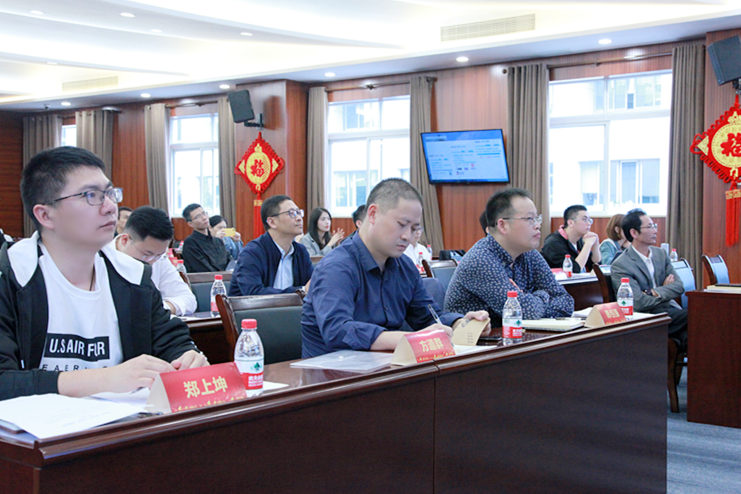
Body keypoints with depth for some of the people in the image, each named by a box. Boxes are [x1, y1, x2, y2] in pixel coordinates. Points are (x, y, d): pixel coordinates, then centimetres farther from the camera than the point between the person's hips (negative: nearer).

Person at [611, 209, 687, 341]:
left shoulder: (661, 253, 15)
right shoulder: (620, 265, -7)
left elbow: (679, 286, 7)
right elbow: (639, 303, -14)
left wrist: (655, 293, -11)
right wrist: (666, 290, 0)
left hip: (671, 311, 7)